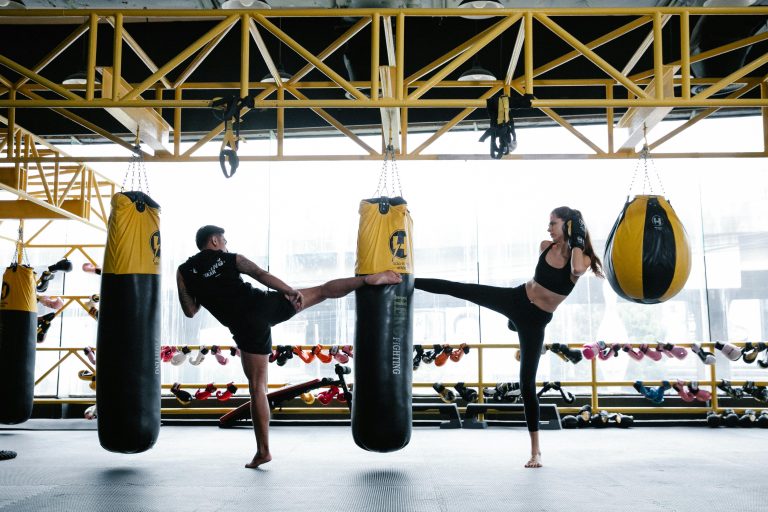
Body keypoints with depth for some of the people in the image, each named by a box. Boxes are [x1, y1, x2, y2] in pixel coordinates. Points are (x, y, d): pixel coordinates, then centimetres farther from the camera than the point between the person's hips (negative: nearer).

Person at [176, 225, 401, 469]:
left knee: (257, 386, 7)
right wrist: (291, 291, -2)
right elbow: (262, 275, -2)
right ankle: (372, 278, 11)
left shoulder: (183, 272, 10)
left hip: (247, 329, 0)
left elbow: (190, 311, 11)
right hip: (264, 305, 0)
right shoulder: (232, 259, 9)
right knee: (322, 291, 15)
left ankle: (263, 450, 11)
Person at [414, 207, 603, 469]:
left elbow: (576, 270, -36)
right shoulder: (545, 246, -1)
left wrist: (576, 240, -26)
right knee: (455, 288, -4)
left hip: (535, 320, -4)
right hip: (515, 298, 4)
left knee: (527, 382, -4)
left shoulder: (583, 258, -12)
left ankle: (535, 449, 9)